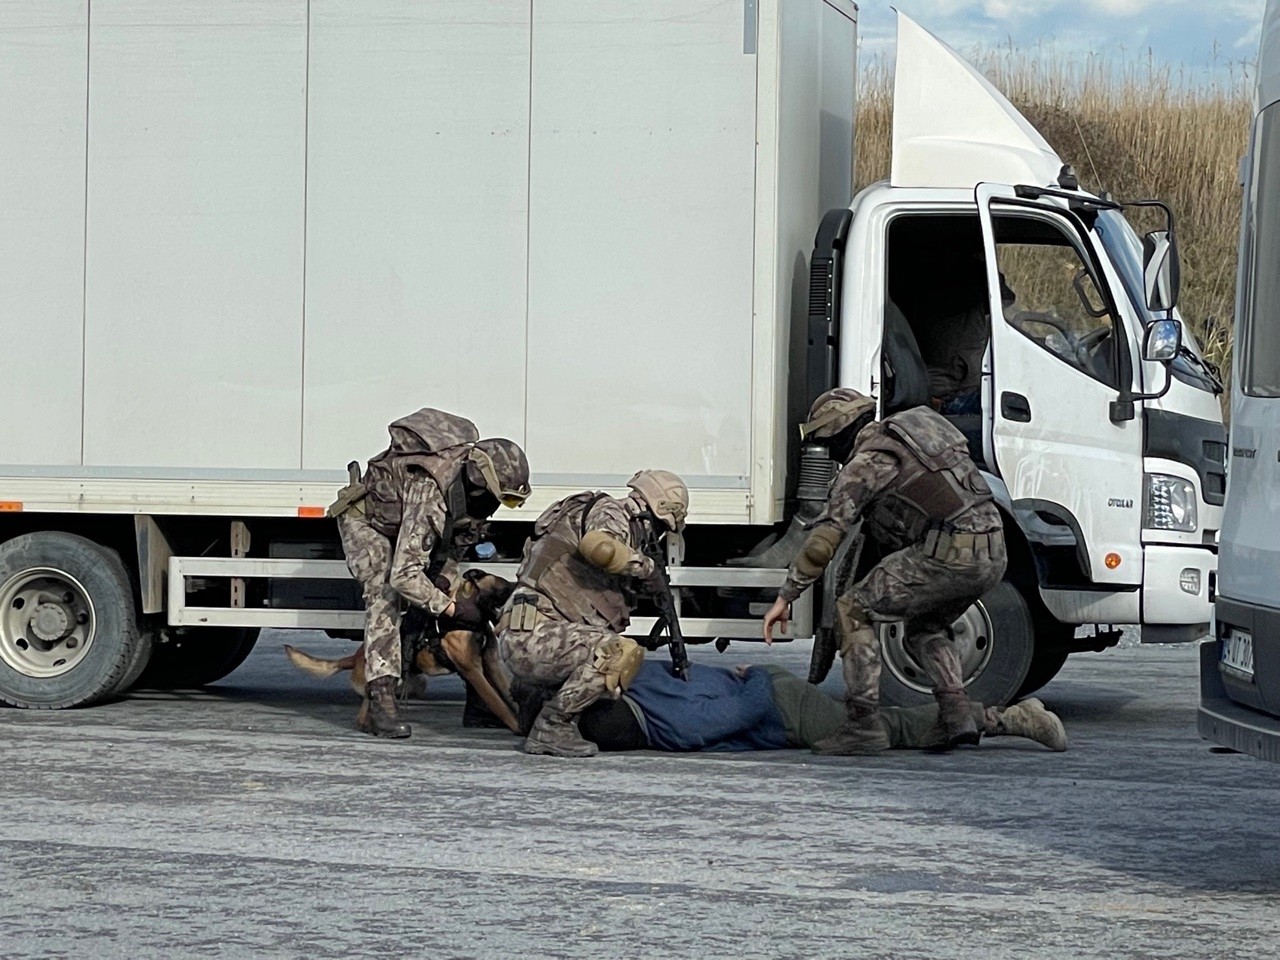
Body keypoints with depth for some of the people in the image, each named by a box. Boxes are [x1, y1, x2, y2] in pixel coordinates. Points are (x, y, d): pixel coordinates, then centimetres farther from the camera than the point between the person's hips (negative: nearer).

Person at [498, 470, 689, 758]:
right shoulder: (610, 513, -2)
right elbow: (598, 545, -27)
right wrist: (645, 565, -9)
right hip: (533, 635, -10)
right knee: (622, 654, -25)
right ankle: (550, 728, -15)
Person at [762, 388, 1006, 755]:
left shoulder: (865, 461, 1)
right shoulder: (907, 440, 28)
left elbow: (825, 536, -4)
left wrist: (786, 596, 1)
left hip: (947, 554, -8)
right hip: (993, 555, 8)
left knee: (853, 610, 4)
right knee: (925, 627, 30)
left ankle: (865, 722, -4)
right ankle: (957, 714, 12)